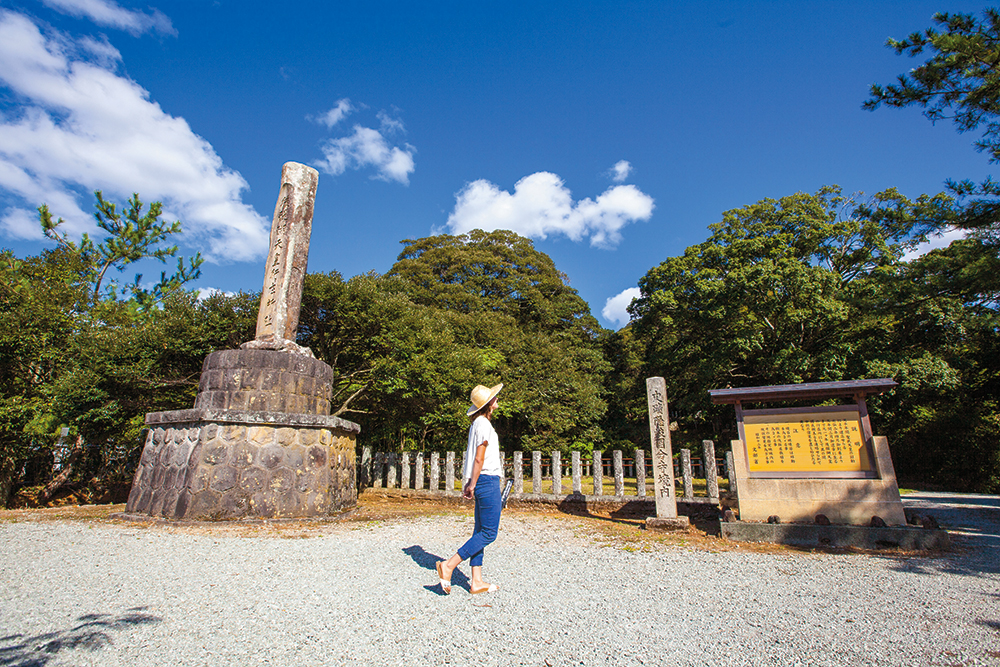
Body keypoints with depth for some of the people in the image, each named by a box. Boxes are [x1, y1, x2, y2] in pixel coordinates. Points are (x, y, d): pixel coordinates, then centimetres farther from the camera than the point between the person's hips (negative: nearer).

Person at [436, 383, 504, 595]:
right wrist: (473, 484, -9)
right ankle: (449, 565, -5)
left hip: (482, 482, 10)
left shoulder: (478, 423, 16)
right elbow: (479, 458, -15)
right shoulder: (483, 424, -13)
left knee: (481, 532, 10)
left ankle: (477, 582, 14)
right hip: (488, 481, -10)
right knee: (488, 533, -4)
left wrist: (470, 483, 16)